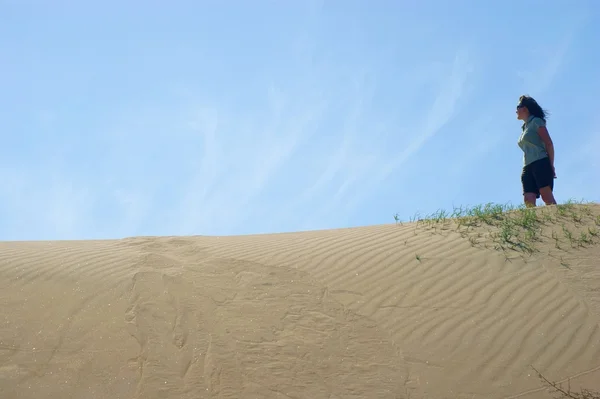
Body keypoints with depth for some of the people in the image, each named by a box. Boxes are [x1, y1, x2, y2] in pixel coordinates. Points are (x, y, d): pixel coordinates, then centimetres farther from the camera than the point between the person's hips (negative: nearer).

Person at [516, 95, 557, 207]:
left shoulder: (536, 121, 5)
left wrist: (551, 165, -10)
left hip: (540, 164, -7)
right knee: (528, 200, -12)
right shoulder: (524, 127, 28)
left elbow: (549, 143, -4)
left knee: (547, 197, -17)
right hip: (528, 168, 7)